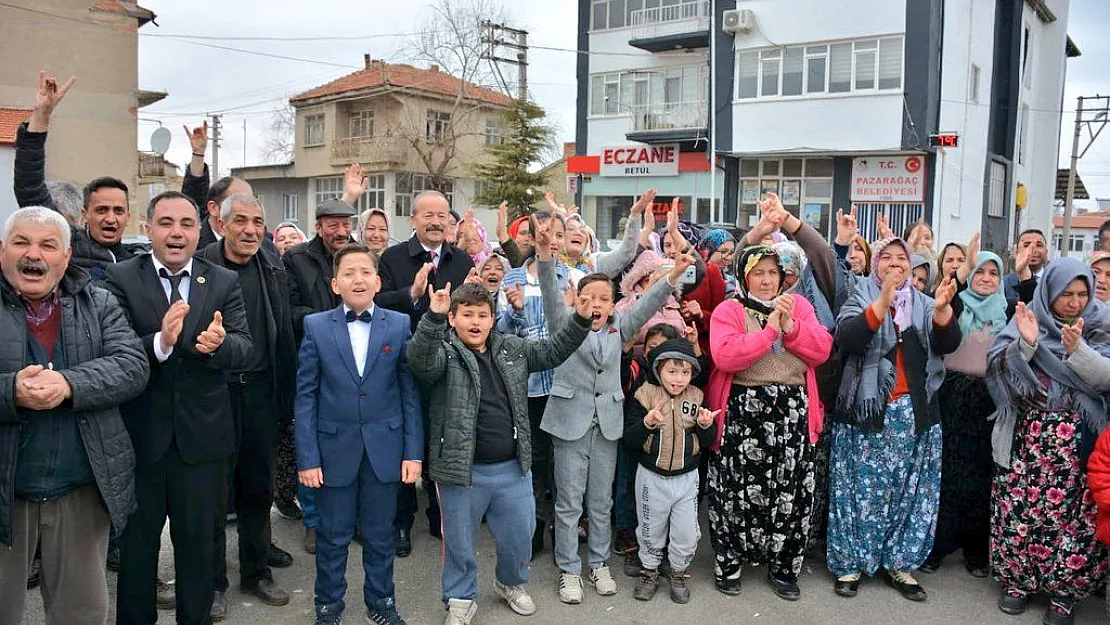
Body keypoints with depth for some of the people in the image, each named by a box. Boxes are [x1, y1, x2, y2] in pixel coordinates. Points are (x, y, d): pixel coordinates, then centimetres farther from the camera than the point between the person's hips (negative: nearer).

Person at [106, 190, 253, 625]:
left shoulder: (224, 283, 1)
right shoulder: (120, 279, -5)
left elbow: (244, 349, -8)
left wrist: (219, 343, -30)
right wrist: (159, 343, -34)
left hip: (201, 437, 2)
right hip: (138, 435, -1)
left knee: (199, 543, 17)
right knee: (136, 543, 17)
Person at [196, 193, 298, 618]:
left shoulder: (273, 269, 5)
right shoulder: (200, 265, -8)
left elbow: (284, 335, 6)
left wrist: (286, 399, 5)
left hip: (261, 391, 4)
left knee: (258, 488, 14)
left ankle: (257, 572, 30)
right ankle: (213, 581, 24)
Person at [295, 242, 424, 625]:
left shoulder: (399, 325, -1)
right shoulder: (316, 326, -1)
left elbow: (410, 392, 0)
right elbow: (305, 396, -2)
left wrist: (414, 451, -3)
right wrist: (307, 457, -6)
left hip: (384, 448, 1)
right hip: (334, 449, 0)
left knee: (380, 535, 13)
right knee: (332, 536, 12)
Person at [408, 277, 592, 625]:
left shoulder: (512, 348, 6)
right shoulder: (444, 352, -9)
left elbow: (553, 351, 9)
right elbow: (420, 362, -30)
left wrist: (580, 321, -5)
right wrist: (433, 318, -44)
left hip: (513, 468, 4)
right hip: (462, 470, -4)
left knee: (519, 536, 19)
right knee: (459, 543, 14)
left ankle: (511, 583, 47)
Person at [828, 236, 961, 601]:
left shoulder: (923, 304, 11)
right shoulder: (861, 297, 1)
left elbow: (948, 344, -3)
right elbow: (846, 337, -19)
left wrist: (942, 309, -21)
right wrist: (882, 303, -31)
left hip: (915, 414, 4)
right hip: (867, 411, -3)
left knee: (910, 489, 7)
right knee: (862, 489, 1)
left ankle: (899, 563, 19)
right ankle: (850, 563, 12)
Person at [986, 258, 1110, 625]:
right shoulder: (1026, 320, 5)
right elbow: (1003, 372, -5)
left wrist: (1077, 349, -22)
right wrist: (1025, 343, -21)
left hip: (1077, 440, 0)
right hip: (1026, 436, 0)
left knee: (1071, 511, -2)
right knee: (1019, 507, 1)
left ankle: (1063, 589, 14)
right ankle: (1018, 580, 17)